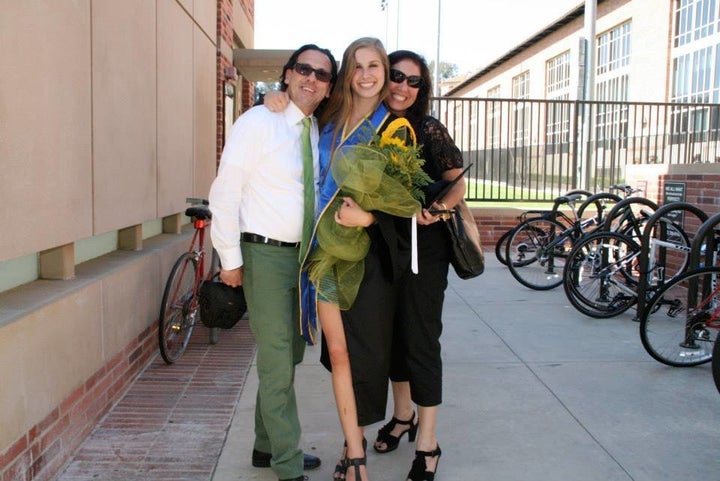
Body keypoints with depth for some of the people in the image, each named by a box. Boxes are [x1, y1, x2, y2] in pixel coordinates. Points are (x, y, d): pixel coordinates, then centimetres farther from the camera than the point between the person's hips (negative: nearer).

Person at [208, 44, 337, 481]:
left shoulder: (319, 134, 10)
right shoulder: (258, 122, -10)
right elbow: (225, 192, -12)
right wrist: (231, 260, -14)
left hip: (303, 254, 8)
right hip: (265, 254, -7)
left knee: (289, 358, 16)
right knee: (277, 363, -3)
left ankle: (268, 446, 33)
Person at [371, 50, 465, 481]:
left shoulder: (429, 130, -8)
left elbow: (457, 185, -7)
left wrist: (438, 208, -27)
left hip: (423, 246, -5)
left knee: (420, 340, -2)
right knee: (391, 334, 16)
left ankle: (427, 446, 13)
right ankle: (402, 416, 38)